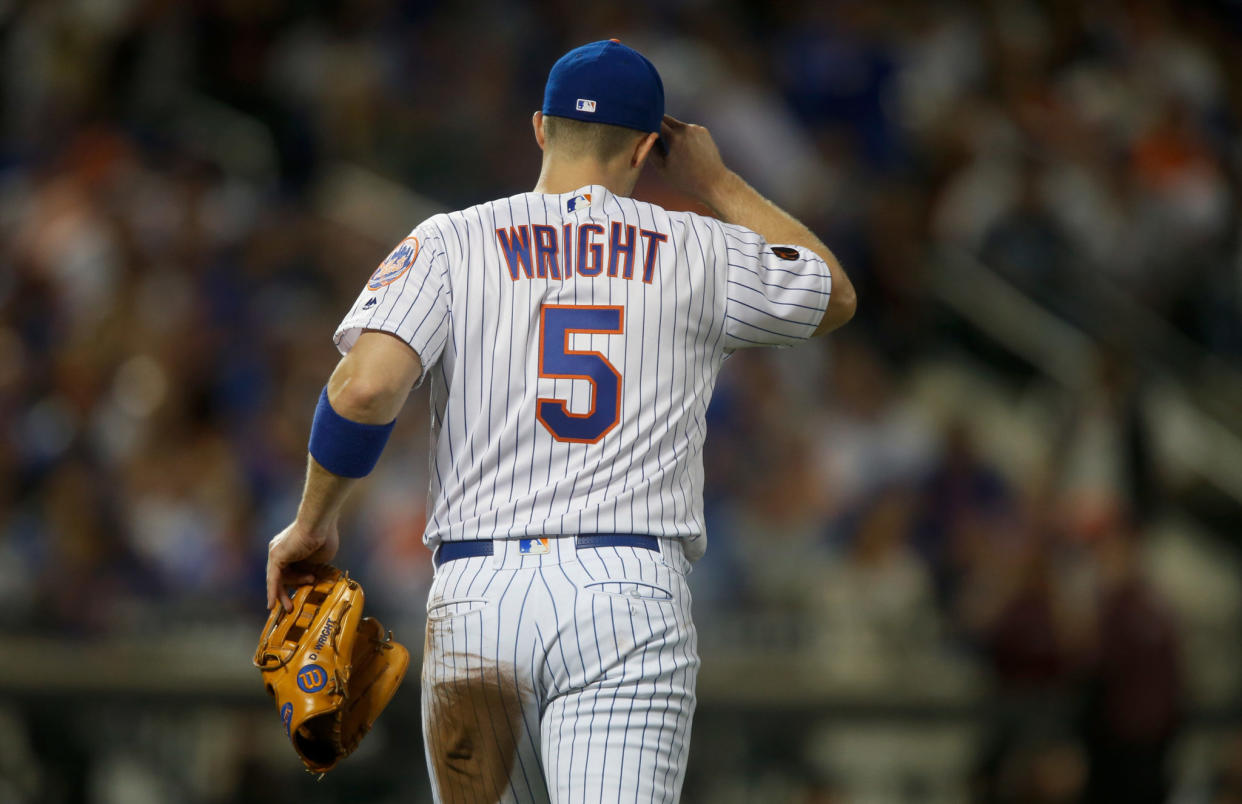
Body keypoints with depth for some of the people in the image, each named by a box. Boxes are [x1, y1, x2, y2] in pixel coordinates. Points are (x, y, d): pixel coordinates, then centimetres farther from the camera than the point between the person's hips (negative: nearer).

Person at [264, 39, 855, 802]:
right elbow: (835, 294, 30)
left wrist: (314, 523, 7)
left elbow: (364, 389, -8)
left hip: (477, 596, 1)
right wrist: (716, 183, 36)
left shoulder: (448, 244, 7)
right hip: (633, 595, -1)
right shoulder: (697, 253, 11)